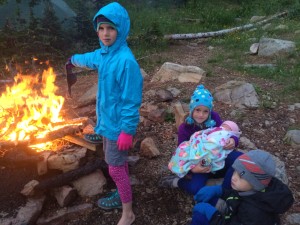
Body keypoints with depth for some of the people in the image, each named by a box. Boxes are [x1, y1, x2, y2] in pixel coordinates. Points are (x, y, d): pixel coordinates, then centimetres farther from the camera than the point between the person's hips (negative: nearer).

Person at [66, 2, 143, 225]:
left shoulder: (126, 60, -26)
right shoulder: (104, 53, 1)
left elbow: (131, 100, -24)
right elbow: (90, 59, 26)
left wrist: (127, 131, -23)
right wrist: (75, 59, 46)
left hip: (118, 124, -8)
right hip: (107, 119, 8)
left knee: (116, 168, 3)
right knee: (119, 163, 23)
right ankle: (123, 194, 45)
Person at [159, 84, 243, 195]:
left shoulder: (214, 117, -9)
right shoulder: (184, 128, -13)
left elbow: (227, 134, -7)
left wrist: (233, 140, -34)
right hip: (201, 164, -3)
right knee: (194, 188, -32)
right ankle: (176, 182, 1)